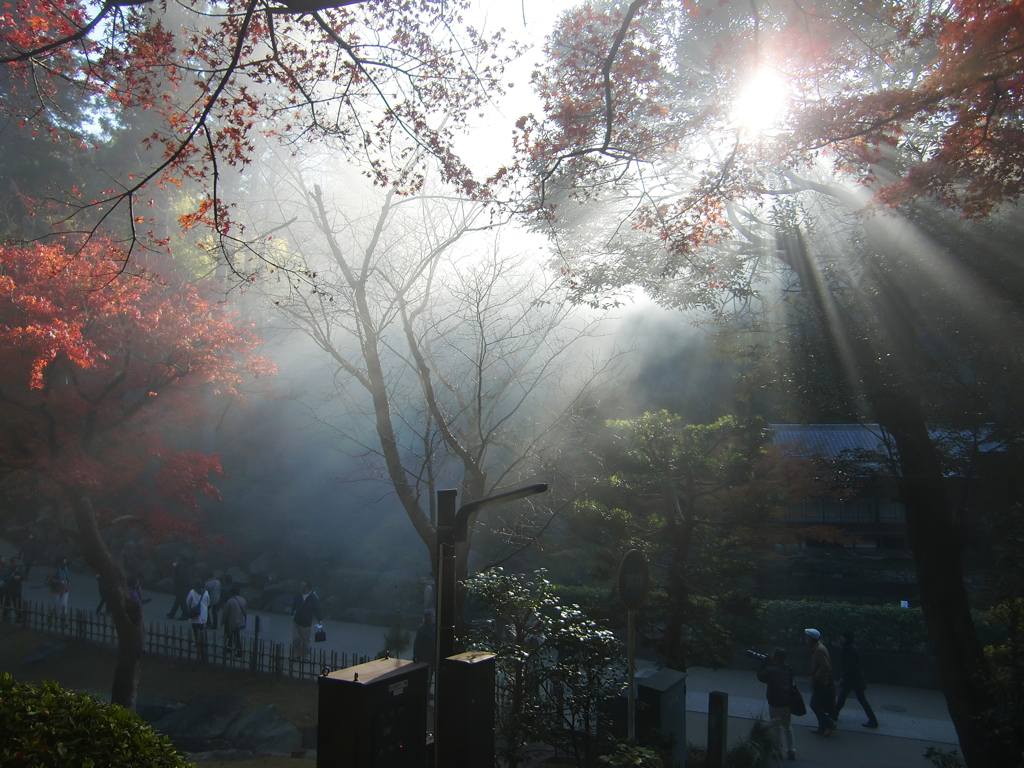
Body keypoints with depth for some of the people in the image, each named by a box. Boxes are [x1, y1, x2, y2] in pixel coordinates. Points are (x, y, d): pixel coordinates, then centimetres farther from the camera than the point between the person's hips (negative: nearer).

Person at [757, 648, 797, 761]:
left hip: (775, 703, -6)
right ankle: (790, 751, 18)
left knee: (774, 727, 6)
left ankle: (778, 751, 7)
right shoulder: (788, 669, 4)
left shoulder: (771, 670, -15)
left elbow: (760, 677, -1)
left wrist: (764, 664, 2)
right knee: (787, 727, 16)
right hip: (787, 702, 6)